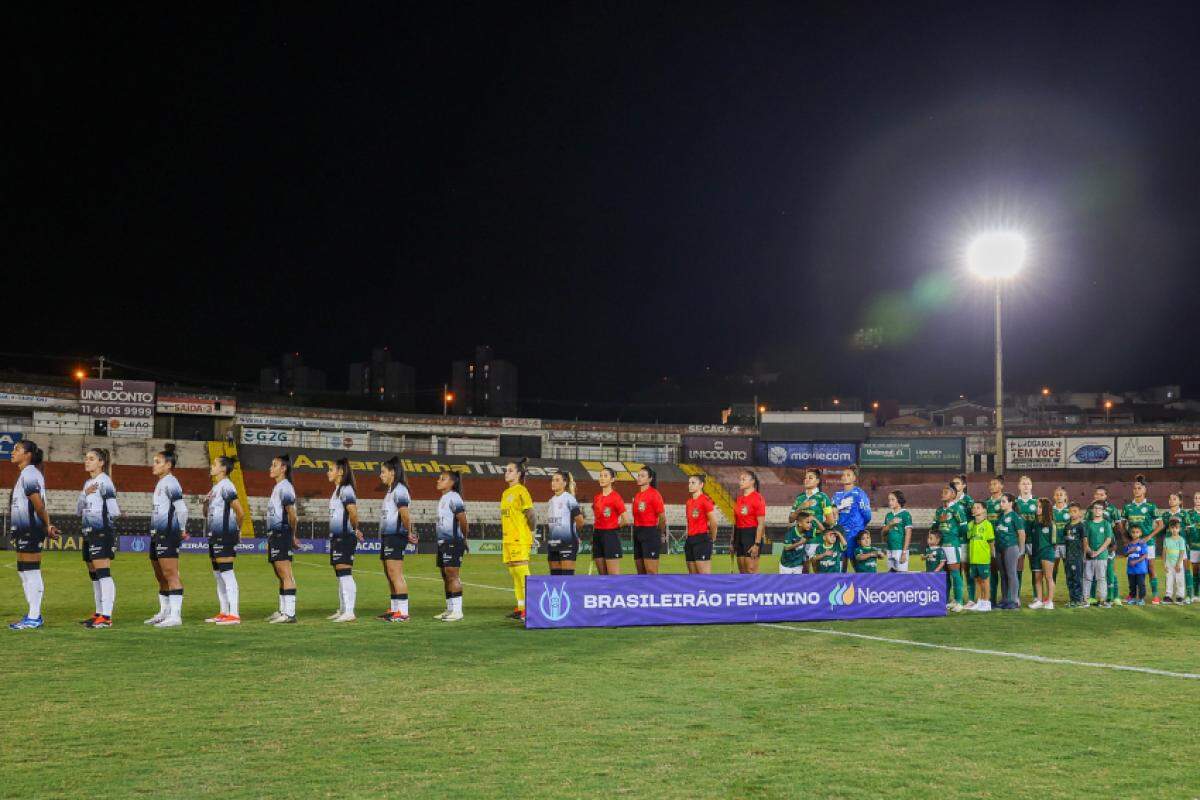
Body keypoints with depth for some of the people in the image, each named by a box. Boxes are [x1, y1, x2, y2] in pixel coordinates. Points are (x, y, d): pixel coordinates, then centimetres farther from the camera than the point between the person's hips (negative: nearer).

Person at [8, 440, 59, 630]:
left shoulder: (29, 474, -13)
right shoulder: (25, 474, 18)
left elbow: (38, 504, -18)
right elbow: (38, 506, 16)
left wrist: (47, 526, -10)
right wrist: (47, 526, 8)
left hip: (30, 529, -10)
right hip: (23, 530, 10)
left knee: (31, 573, -6)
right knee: (24, 572, 14)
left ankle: (34, 618, -3)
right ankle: (33, 615, 20)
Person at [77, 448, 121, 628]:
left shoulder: (104, 481, -10)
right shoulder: (88, 483, 17)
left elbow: (114, 511, -19)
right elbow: (78, 510, 10)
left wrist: (100, 516, -2)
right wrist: (86, 493, -5)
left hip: (102, 533, -9)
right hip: (89, 533, 9)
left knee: (103, 574, -11)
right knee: (94, 575, 12)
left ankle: (106, 617, -12)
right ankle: (99, 613, 19)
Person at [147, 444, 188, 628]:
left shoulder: (170, 482, -11)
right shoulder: (160, 483, 19)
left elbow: (181, 508, -18)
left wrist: (182, 530, -8)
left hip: (168, 533, -10)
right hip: (157, 534, 10)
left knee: (170, 574, -11)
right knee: (160, 576, 15)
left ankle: (175, 616, -13)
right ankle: (164, 613, 25)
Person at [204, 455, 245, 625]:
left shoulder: (226, 486, -13)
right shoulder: (215, 488, 16)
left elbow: (240, 512, -18)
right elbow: (206, 513, 23)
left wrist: (236, 529, -4)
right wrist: (206, 501, 3)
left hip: (225, 536, -10)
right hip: (215, 535, 10)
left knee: (227, 573, -10)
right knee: (217, 574, 13)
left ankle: (234, 614, -9)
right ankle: (224, 612, 20)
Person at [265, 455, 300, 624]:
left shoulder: (285, 488, -13)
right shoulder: (277, 488, 19)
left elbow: (292, 515, -17)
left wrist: (292, 537, -9)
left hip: (282, 534, -11)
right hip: (274, 534, 11)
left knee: (286, 574, -11)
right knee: (280, 575, 15)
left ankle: (289, 613, -12)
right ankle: (282, 611, 21)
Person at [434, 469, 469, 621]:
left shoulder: (453, 498, -12)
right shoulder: (442, 498, 17)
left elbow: (462, 520, -16)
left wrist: (463, 537, -4)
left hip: (453, 541, -9)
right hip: (442, 541, 9)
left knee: (452, 574, -10)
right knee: (445, 576, 11)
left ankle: (457, 610, -9)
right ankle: (450, 609, 16)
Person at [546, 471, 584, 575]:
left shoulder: (569, 499, -7)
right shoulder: (551, 501, 15)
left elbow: (580, 521, -10)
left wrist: (571, 529, 4)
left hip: (567, 543, -7)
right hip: (552, 543, 7)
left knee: (567, 574, -9)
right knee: (555, 574, 7)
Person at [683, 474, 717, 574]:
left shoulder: (705, 500, -10)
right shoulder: (689, 502, 13)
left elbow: (713, 522, -13)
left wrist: (712, 538, -2)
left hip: (702, 540, -8)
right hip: (690, 540, 8)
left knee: (704, 575, -10)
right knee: (693, 576, 10)